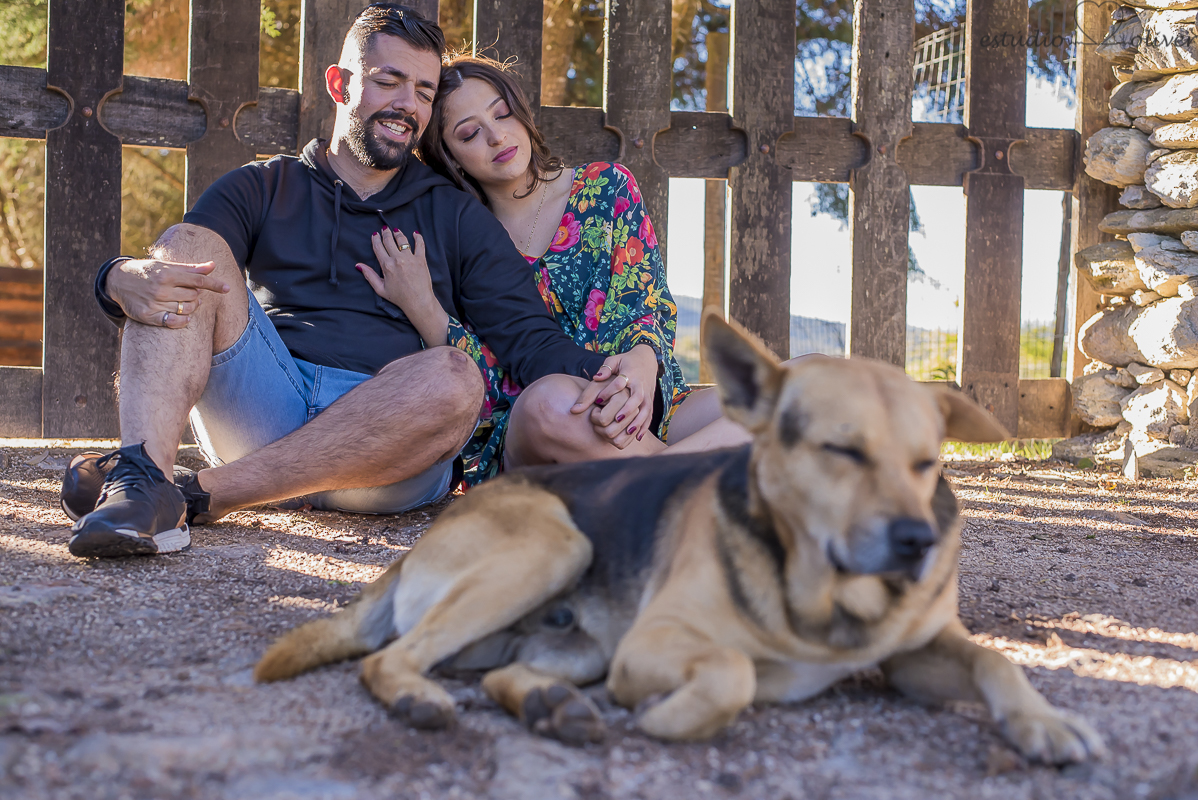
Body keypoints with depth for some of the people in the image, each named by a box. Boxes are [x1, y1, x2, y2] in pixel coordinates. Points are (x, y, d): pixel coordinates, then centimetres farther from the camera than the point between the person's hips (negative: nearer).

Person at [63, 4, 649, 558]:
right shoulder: (263, 189, 20)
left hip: (387, 444, 0)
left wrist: (596, 373, -13)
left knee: (452, 378, -34)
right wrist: (125, 281, -22)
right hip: (261, 409, 1)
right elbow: (161, 276, 5)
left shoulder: (457, 217, 21)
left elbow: (528, 339, 11)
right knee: (189, 247, -17)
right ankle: (142, 478, -40)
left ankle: (195, 497, -31)